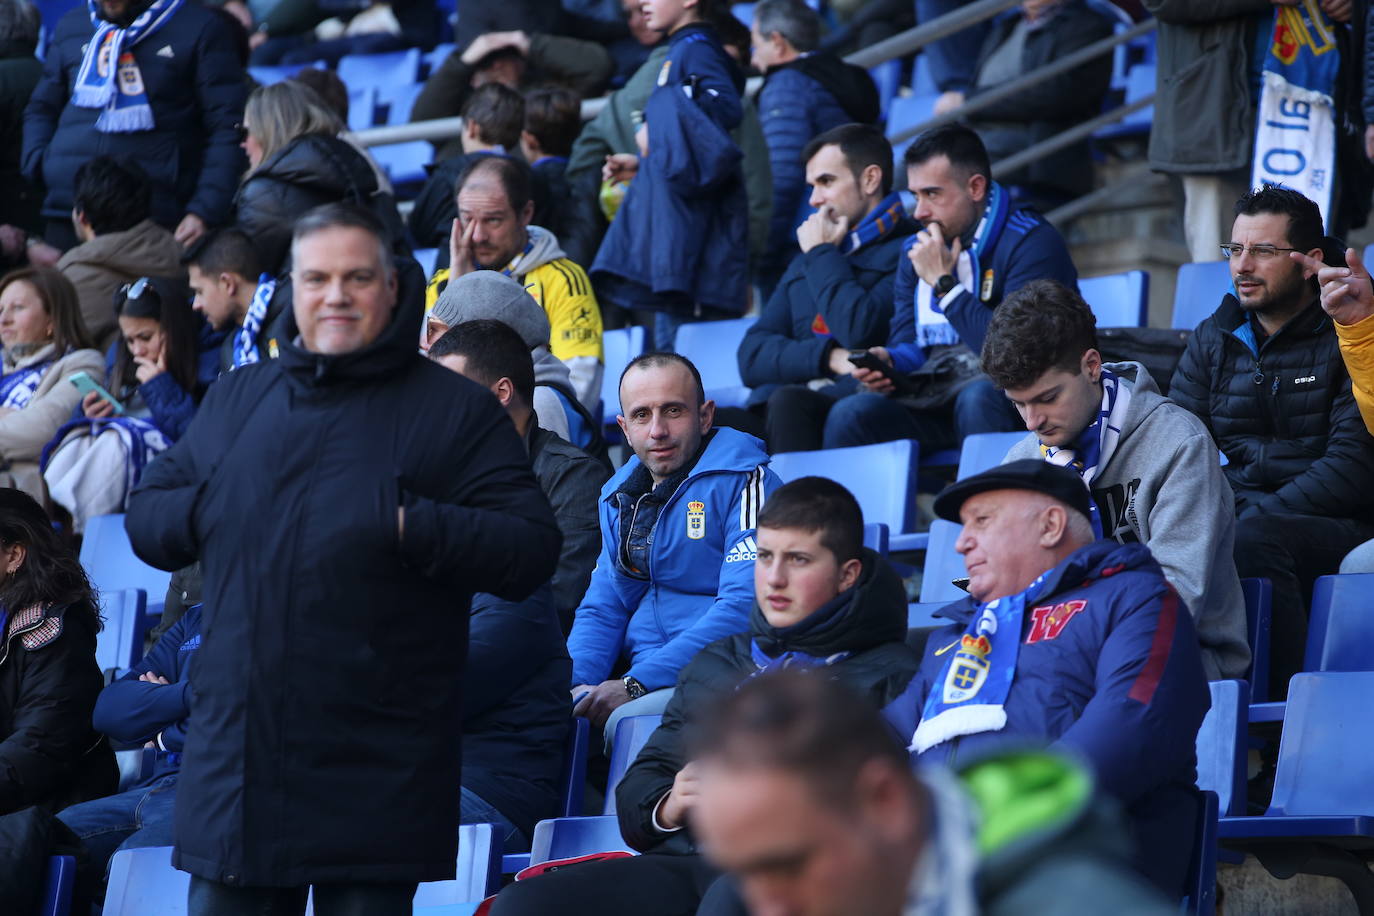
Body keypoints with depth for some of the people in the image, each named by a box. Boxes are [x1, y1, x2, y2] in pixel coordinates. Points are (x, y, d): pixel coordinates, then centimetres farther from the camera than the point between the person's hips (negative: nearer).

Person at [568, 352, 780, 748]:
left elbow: (745, 608, -16)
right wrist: (575, 685, -5)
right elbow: (602, 608, 18)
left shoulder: (740, 481, -6)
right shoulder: (621, 495, 19)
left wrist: (636, 685, -20)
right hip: (638, 677, 6)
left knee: (627, 722, -35)